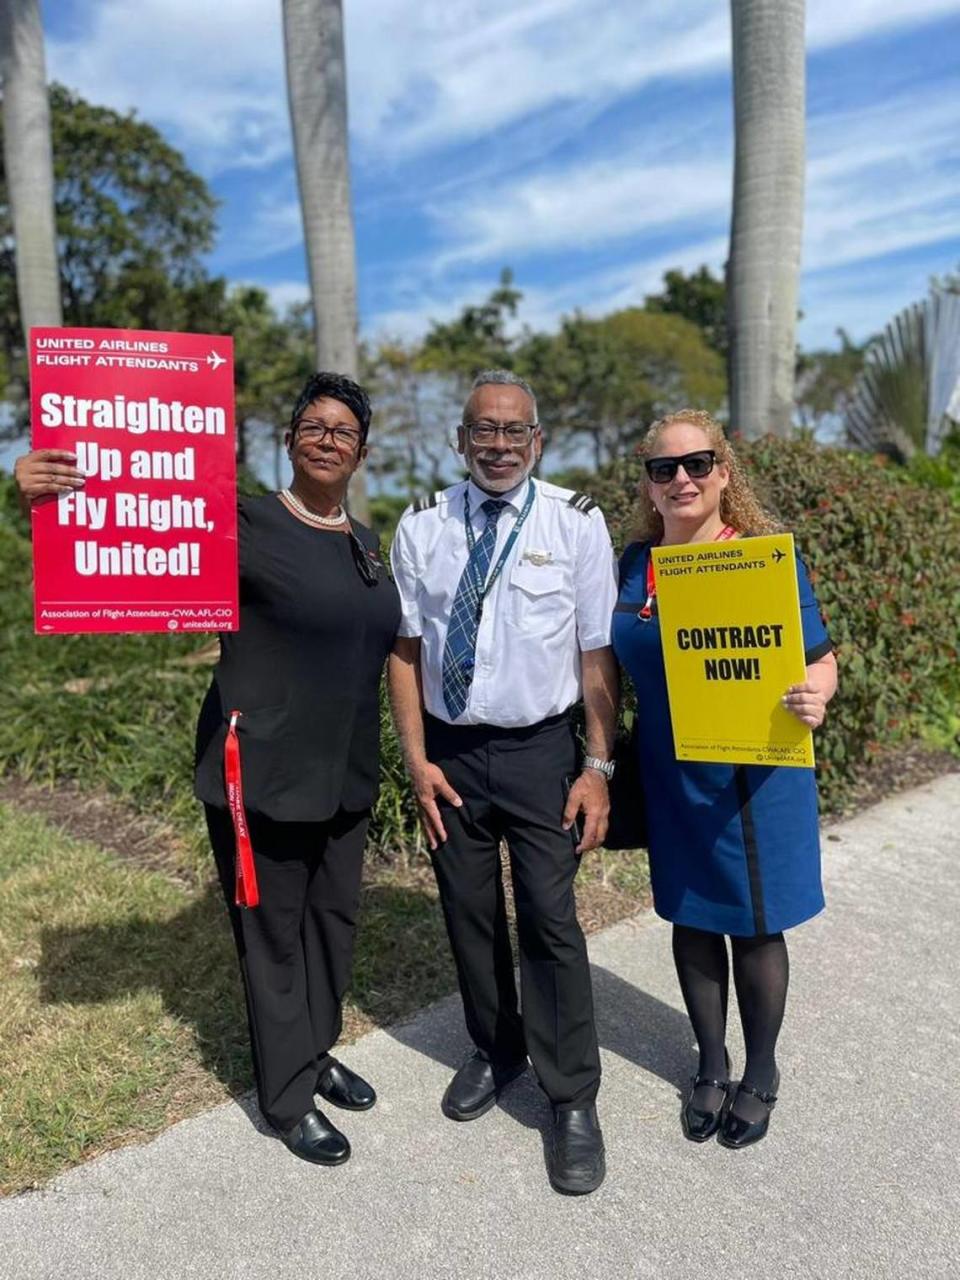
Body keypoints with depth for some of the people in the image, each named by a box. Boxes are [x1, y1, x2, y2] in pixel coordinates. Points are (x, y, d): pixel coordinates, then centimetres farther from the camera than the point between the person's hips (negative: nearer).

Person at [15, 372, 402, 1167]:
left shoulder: (366, 544, 9)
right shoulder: (246, 524, -12)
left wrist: (382, 759, 18)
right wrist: (49, 501, -40)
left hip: (344, 774, 7)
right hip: (263, 772, -6)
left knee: (333, 917, 19)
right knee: (272, 931, 9)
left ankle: (317, 1052, 44)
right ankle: (290, 1097, 30)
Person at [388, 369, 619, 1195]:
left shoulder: (576, 523, -6)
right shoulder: (422, 527, -1)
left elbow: (598, 654, -5)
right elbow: (406, 649, 1)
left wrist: (599, 765, -8)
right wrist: (418, 761, -3)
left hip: (540, 752, -2)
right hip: (451, 753, 3)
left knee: (550, 923, -1)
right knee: (469, 915, 16)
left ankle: (573, 1102, 20)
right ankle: (495, 1051, 41)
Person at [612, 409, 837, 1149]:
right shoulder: (635, 564, 0)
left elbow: (820, 662, -7)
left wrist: (814, 699, -29)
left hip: (754, 776, -3)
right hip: (671, 778, 4)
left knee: (755, 927, 11)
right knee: (691, 919, 16)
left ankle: (761, 1074, 36)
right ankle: (712, 1066, 39)